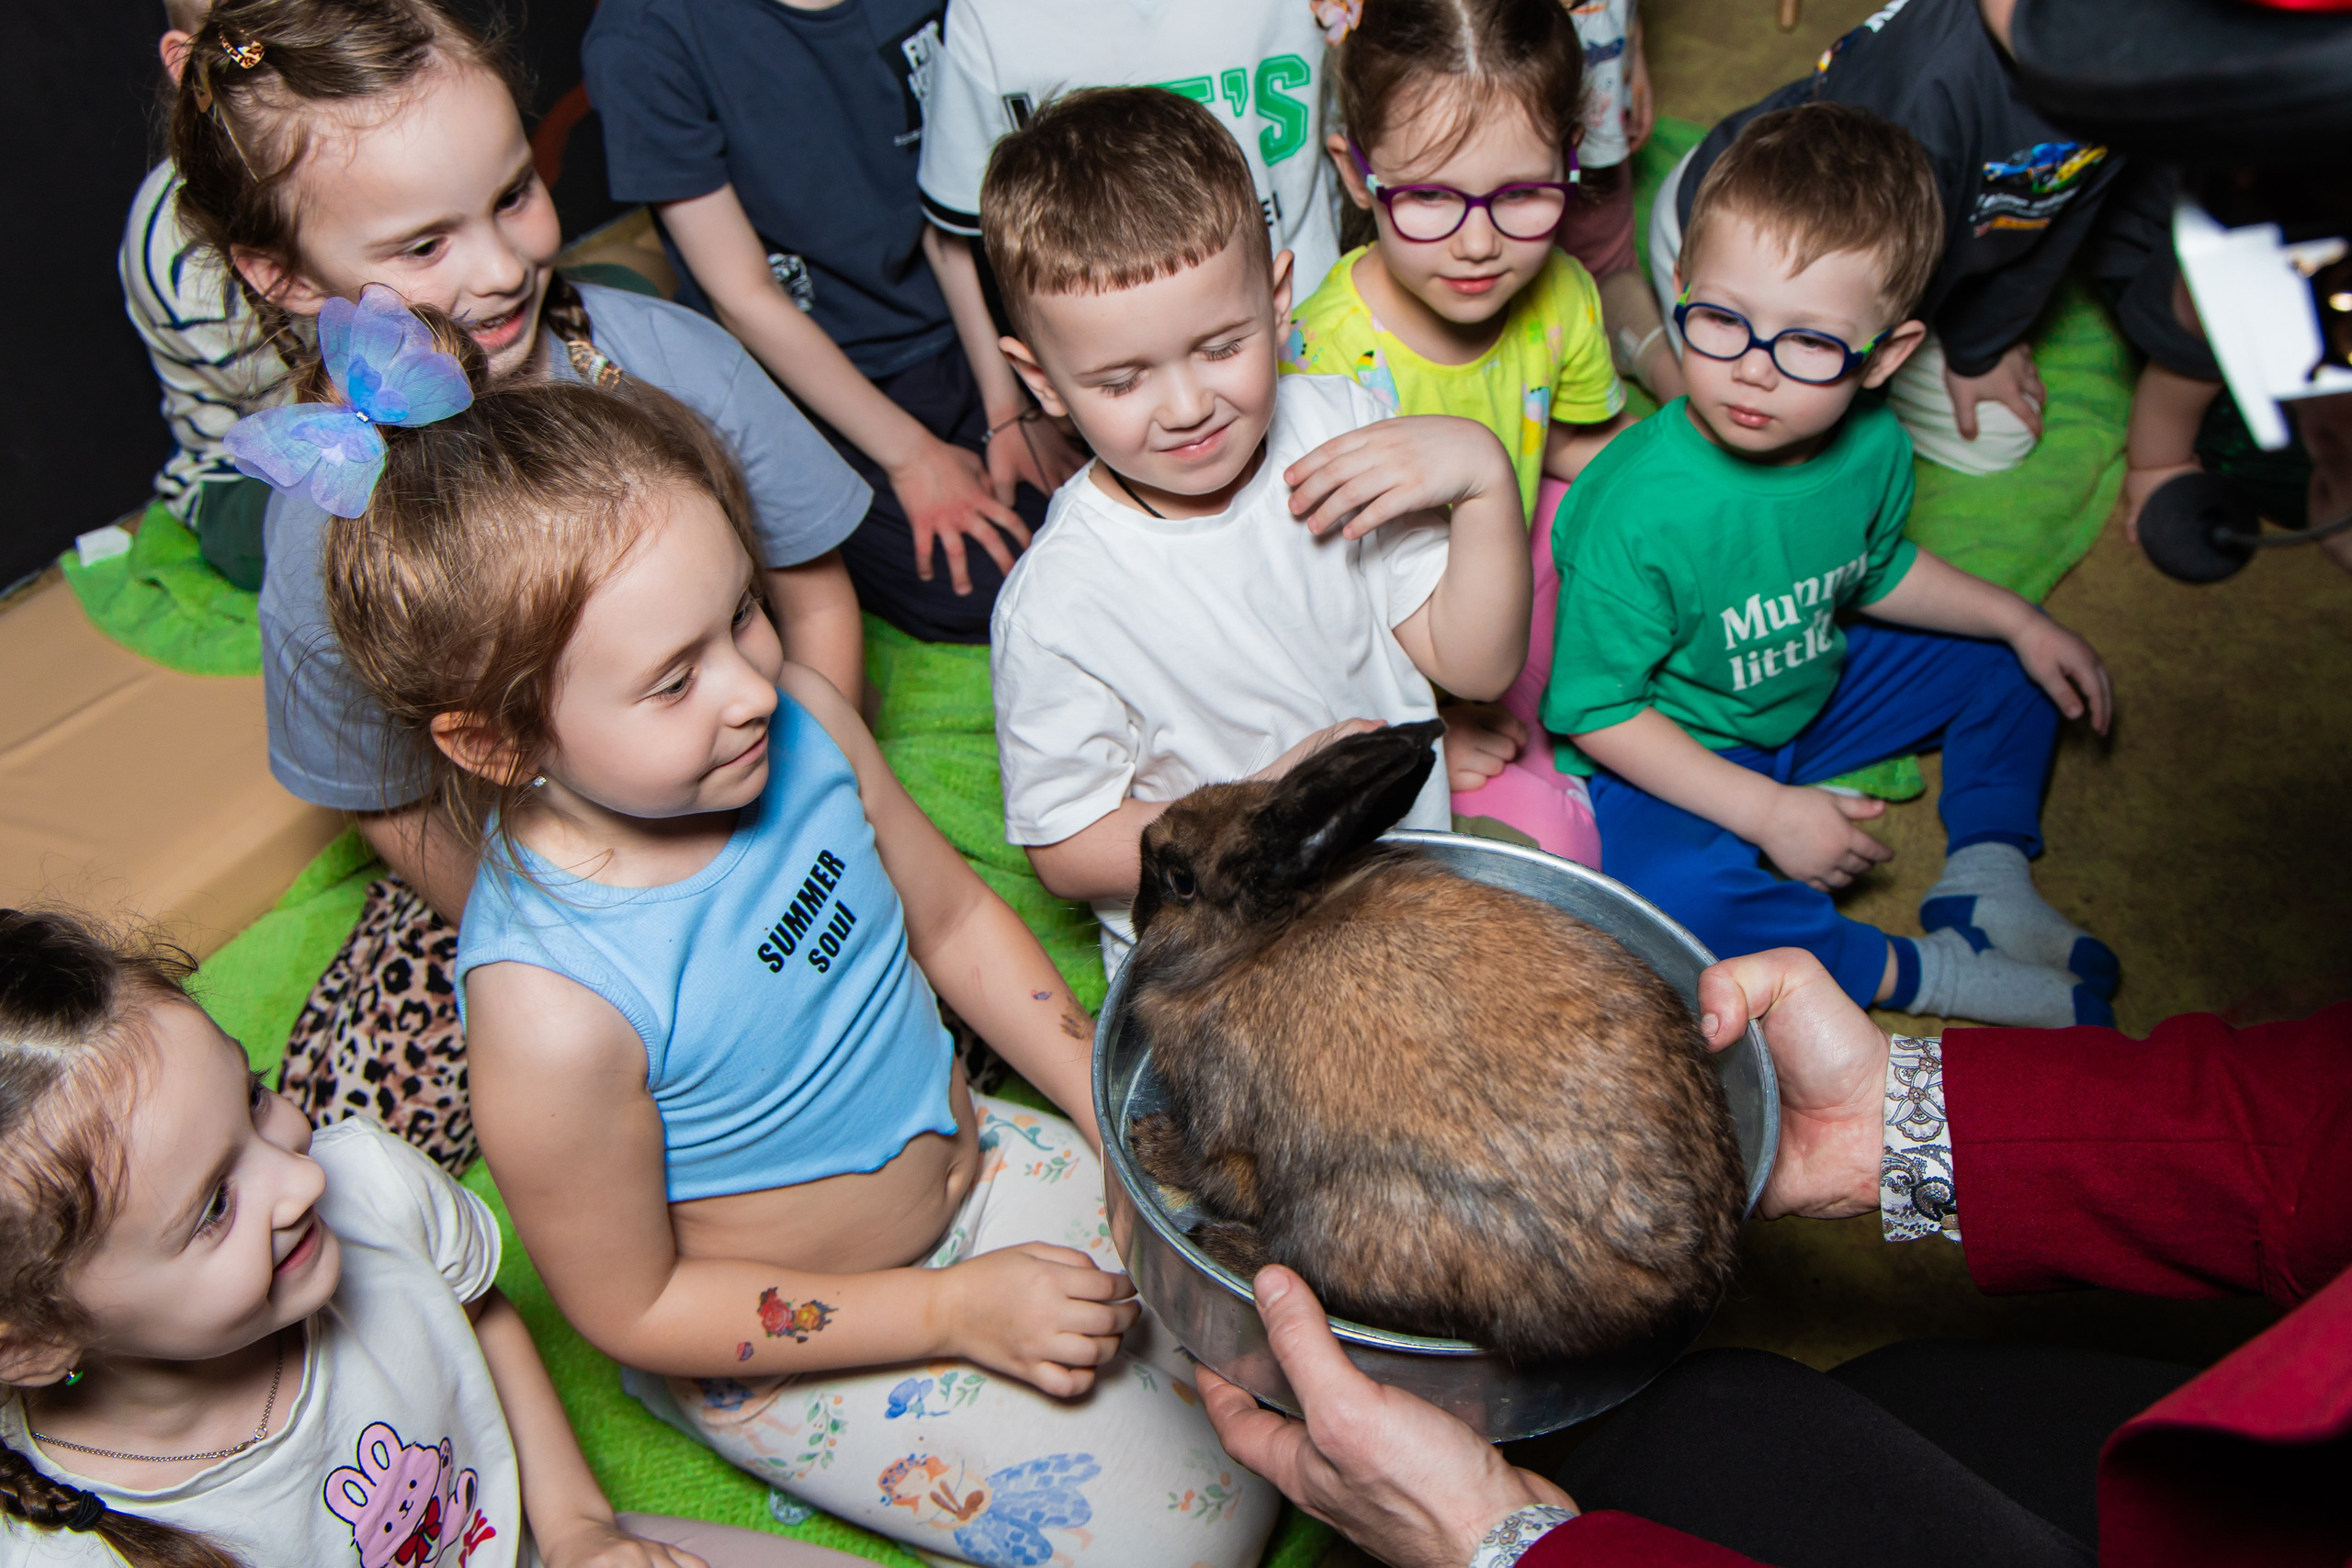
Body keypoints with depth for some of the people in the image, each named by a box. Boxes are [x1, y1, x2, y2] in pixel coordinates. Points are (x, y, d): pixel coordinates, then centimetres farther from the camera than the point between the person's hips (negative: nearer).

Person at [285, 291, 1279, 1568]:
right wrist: (958, 1309, -18)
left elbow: (952, 915, 2)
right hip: (787, 1345, -5)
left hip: (970, 1162, 6)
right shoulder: (553, 1011, -34)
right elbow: (634, 1308, -19)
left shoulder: (799, 721, -17)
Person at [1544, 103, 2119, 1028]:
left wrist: (2021, 623, 6)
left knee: (2004, 664, 11)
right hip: (1674, 754, -7)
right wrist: (1767, 812, -27)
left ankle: (1986, 884, 8)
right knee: (1670, 891, -36)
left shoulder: (1872, 447, -14)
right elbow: (1593, 708, -27)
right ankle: (1924, 975, -16)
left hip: (1811, 699, 7)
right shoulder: (1641, 510, -35)